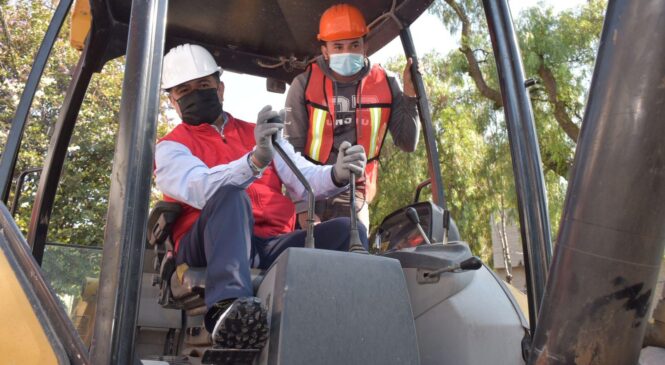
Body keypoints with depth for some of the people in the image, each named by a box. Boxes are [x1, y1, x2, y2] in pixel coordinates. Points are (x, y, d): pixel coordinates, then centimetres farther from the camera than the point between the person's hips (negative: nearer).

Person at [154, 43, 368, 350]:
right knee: (231, 195, -33)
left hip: (272, 247, 4)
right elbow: (203, 189, -14)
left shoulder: (261, 133, 23)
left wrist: (337, 174, -14)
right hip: (207, 249, -4)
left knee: (347, 230, -18)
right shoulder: (171, 148, 9)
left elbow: (304, 179, 9)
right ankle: (227, 307, -52)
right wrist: (257, 159, -32)